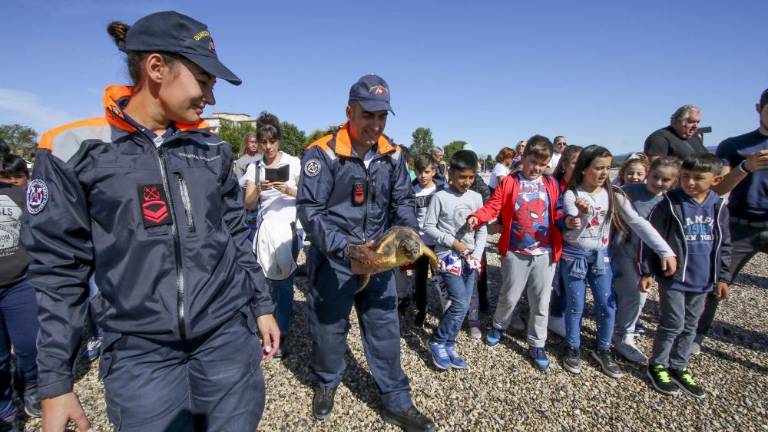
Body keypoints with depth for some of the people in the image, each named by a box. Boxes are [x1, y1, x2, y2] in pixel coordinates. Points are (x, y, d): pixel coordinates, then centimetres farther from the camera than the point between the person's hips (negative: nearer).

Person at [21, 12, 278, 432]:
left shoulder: (211, 148, 5)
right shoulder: (74, 151, -5)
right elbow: (59, 269, -3)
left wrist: (262, 305, 9)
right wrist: (54, 381, 0)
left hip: (229, 337, 3)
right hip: (140, 353, -2)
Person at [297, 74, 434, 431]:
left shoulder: (392, 155, -1)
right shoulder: (322, 153, -16)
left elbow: (403, 203, 3)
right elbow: (310, 211, -19)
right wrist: (346, 250, -30)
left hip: (377, 256, 4)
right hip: (332, 259, -3)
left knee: (385, 329, 11)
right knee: (329, 329, 15)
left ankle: (397, 402, 30)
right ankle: (326, 383, 45)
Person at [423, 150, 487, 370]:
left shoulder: (476, 197, 6)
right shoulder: (440, 197, -7)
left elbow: (482, 229, 9)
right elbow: (428, 226, -6)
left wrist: (477, 255, -1)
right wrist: (452, 242, -13)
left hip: (470, 258, 5)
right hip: (449, 257, -5)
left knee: (463, 305, 7)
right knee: (460, 305, -10)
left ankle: (448, 345, 23)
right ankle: (438, 342, 10)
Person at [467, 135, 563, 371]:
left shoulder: (551, 184, 6)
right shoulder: (509, 182, -4)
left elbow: (557, 212, 9)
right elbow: (492, 206, -11)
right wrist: (477, 217, -28)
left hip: (545, 252, 3)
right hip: (515, 252, -2)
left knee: (541, 301, 9)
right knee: (509, 296, 10)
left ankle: (536, 346, 25)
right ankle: (498, 326, 39)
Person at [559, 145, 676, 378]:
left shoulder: (613, 195, -4)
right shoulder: (571, 195, -12)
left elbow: (638, 222, -7)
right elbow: (573, 232, -15)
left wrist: (666, 251, -14)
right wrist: (584, 213, -36)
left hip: (601, 255, 3)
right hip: (574, 255, -3)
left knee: (607, 305, 7)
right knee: (575, 305, 6)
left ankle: (603, 350, 26)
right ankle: (573, 348, 24)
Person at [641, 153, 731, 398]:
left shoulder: (718, 207, 3)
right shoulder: (670, 204, -12)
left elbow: (724, 245, 11)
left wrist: (723, 277, 10)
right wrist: (647, 272, -10)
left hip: (702, 280, 5)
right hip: (673, 277, -5)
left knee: (690, 326, 15)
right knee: (673, 324, 1)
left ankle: (678, 367, 31)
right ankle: (658, 365, 20)